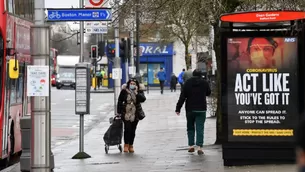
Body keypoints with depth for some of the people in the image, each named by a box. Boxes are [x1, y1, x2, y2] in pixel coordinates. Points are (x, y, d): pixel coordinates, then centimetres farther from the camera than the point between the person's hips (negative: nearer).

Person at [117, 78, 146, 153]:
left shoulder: (139, 91, -1)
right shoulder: (124, 91, -2)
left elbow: (143, 99, -17)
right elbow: (120, 101, 5)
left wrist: (137, 93, -25)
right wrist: (119, 112, 3)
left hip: (135, 114, 1)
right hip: (126, 113, -1)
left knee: (133, 130, 7)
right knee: (127, 129, -11)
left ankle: (131, 145, 20)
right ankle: (126, 145, 3)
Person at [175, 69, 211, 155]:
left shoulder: (188, 83, -2)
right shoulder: (205, 82, -1)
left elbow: (182, 96, -6)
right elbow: (208, 93, 16)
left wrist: (178, 108, -4)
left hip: (190, 109, 0)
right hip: (201, 109, 0)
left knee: (190, 127, 15)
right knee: (200, 128, -1)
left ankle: (191, 146, 11)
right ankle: (199, 147, -10)